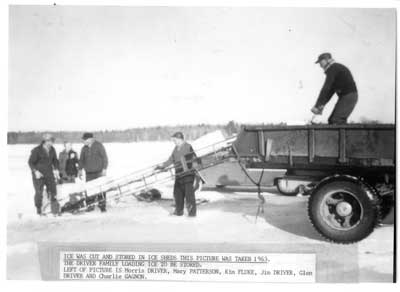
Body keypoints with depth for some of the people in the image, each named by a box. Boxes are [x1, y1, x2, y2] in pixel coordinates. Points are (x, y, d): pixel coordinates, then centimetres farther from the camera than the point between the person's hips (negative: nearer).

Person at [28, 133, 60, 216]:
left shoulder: (52, 150, 5)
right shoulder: (36, 150, -11)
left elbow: (55, 160, 19)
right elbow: (30, 162, -7)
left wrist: (56, 170, 6)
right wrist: (36, 171, -17)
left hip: (49, 174, 5)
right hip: (38, 174, -4)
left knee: (53, 189, -2)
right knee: (39, 192, -3)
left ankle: (55, 209, 3)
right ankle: (38, 210, 14)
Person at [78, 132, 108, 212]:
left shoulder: (99, 146, -4)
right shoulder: (84, 148, 10)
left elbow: (105, 157, -5)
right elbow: (81, 160, 20)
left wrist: (104, 169, -11)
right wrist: (80, 170, 14)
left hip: (99, 172, -4)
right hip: (89, 173, 4)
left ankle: (102, 206, 0)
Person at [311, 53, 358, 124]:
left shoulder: (333, 68, -11)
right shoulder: (336, 68, 20)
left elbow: (326, 88, -18)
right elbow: (331, 90, 19)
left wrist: (317, 106, -18)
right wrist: (322, 105, 10)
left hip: (349, 96, -10)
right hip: (345, 97, 10)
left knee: (336, 121, -16)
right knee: (331, 120, 7)